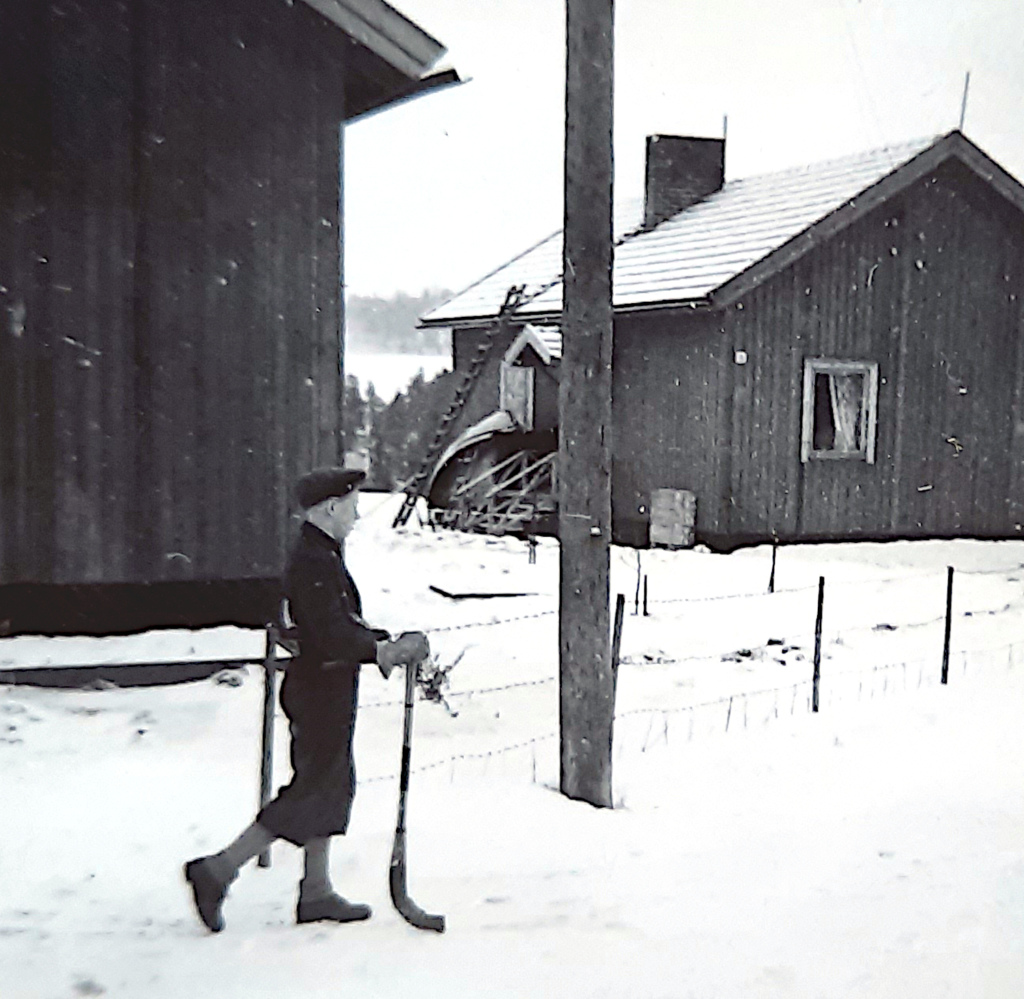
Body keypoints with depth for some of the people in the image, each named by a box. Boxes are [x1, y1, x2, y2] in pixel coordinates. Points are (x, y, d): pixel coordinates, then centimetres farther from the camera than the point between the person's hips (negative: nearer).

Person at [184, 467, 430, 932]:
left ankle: (316, 893, 25)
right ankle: (217, 872, 3)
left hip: (325, 690, 11)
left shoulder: (322, 555, 14)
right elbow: (331, 636, -26)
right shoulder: (313, 562, -19)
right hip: (321, 690, -11)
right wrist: (384, 650, -16)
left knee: (333, 787, 15)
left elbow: (346, 625, 19)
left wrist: (392, 642, 9)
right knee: (312, 792, -4)